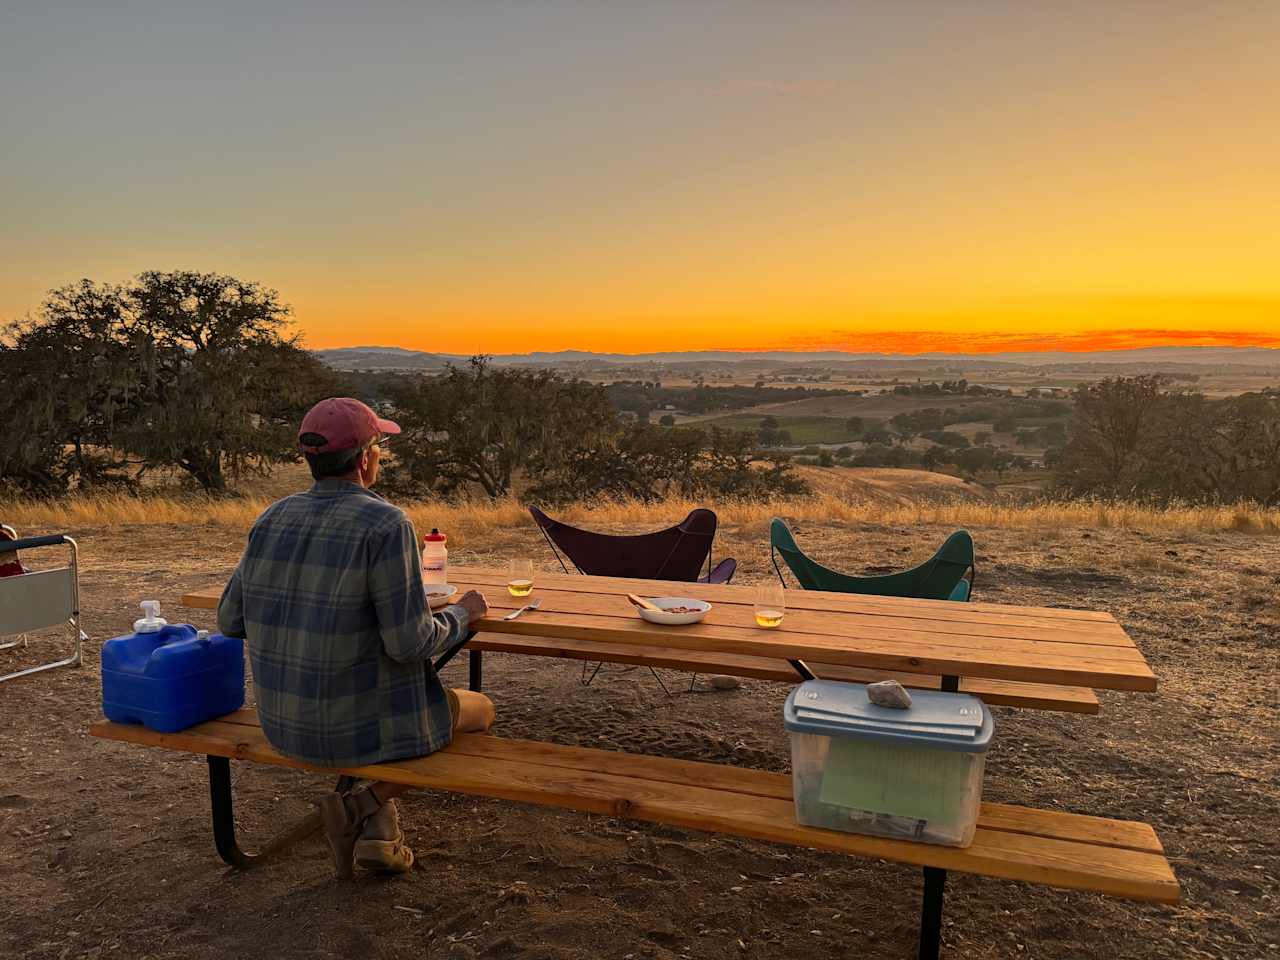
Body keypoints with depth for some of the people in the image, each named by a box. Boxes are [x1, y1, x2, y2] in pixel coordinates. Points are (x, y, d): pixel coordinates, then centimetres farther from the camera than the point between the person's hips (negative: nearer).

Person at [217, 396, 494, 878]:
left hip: (282, 721, 7)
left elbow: (229, 620, 6)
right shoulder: (386, 524, -21)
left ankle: (380, 830, 24)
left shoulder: (273, 518, 0)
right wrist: (463, 613, -3)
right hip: (358, 725, -7)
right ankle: (363, 804, 5)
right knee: (481, 710, 20)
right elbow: (409, 643, -23)